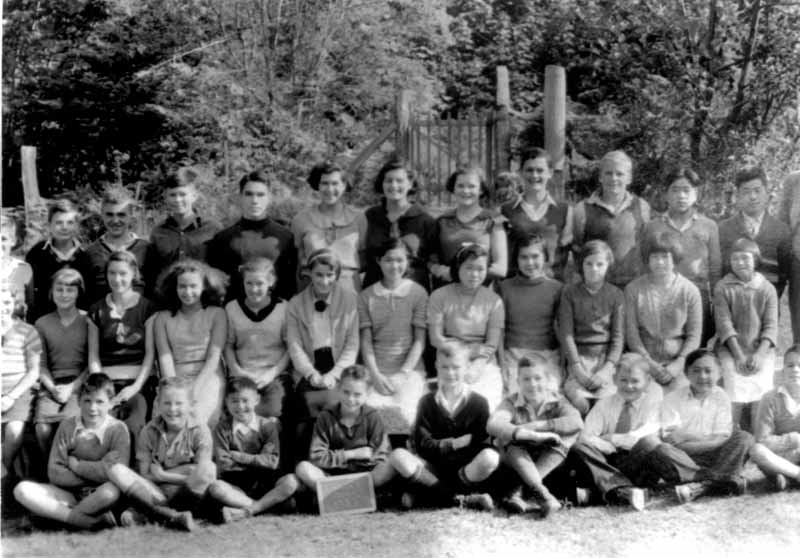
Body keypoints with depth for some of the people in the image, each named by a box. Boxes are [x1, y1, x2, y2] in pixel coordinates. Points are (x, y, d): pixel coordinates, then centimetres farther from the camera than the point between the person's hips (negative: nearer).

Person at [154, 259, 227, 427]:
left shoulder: (216, 314, 11)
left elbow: (213, 358, 1)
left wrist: (194, 389, -12)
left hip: (208, 378, -1)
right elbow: (165, 358, 6)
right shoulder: (163, 318, 16)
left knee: (196, 418, -33)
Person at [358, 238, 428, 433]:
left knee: (404, 410, -28)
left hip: (410, 368, -1)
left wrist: (404, 372, -9)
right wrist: (375, 375, -8)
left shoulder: (418, 293, 4)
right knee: (372, 409, -28)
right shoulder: (366, 296, 8)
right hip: (377, 368, 1)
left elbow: (419, 340, 2)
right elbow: (366, 340, 4)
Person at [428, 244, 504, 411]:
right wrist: (474, 349, -10)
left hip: (484, 364, 1)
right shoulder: (440, 296, 1)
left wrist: (474, 368, -18)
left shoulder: (493, 300, 4)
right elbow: (436, 339, -3)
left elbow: (492, 345, 0)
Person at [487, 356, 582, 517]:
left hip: (549, 466, 1)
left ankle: (517, 491, -30)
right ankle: (541, 493, -47)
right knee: (508, 438, -28)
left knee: (568, 433, -22)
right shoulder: (511, 403, -9)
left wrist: (535, 426, -33)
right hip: (517, 465, -1)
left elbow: (577, 422, -27)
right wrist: (531, 435, -46)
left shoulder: (557, 402, -5)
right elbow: (493, 425, -32)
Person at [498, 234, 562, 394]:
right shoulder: (505, 287, 9)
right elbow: (499, 330, 9)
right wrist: (500, 365, 2)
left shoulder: (557, 289, 7)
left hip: (548, 355, 0)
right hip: (513, 353, 0)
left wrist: (566, 364, 0)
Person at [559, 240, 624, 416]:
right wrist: (577, 369, -11)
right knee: (578, 398, -27)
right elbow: (566, 333, 0)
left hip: (606, 356, 1)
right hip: (578, 356, 0)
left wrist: (607, 369, -12)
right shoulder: (570, 293, 6)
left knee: (607, 398, -26)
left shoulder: (616, 295, 7)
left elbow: (618, 336, 3)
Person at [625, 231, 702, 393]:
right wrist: (648, 362, -9)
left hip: (678, 360, 0)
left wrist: (678, 363, -9)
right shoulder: (634, 289, 3)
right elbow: (631, 331, 1)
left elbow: (694, 335, 4)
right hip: (645, 360, 0)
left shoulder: (690, 291, 3)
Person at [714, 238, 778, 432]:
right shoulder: (723, 288, 7)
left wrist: (759, 354, -12)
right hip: (731, 349, -1)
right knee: (734, 400, -19)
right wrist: (738, 355, -13)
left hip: (761, 350, 1)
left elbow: (771, 326, 4)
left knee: (760, 400, -15)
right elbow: (724, 324, -2)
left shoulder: (767, 289, 11)